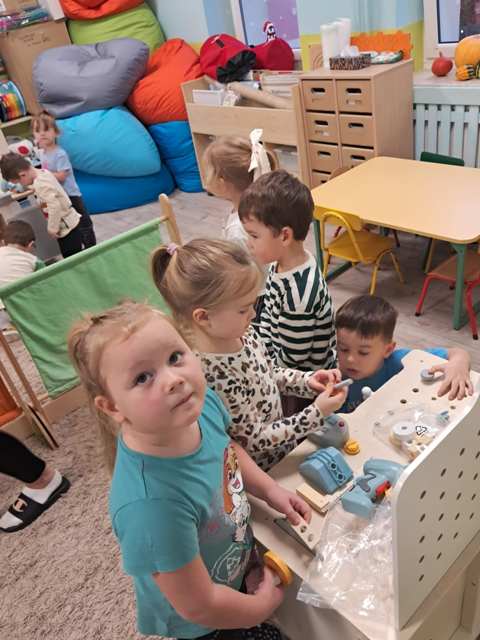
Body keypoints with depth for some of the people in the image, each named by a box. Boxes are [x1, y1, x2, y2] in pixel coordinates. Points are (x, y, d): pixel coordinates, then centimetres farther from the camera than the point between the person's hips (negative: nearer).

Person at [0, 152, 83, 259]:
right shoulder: (43, 172, 6)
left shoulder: (40, 183, -24)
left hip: (66, 227, -10)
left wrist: (52, 228, -18)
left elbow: (54, 206, -28)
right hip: (69, 224, 10)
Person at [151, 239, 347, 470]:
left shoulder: (242, 332, -13)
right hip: (263, 470, -6)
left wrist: (307, 380, -10)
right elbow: (254, 440, -25)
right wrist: (317, 413, -24)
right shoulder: (211, 375, -36)